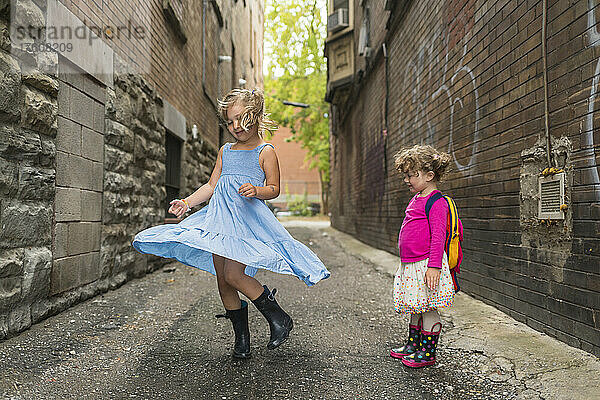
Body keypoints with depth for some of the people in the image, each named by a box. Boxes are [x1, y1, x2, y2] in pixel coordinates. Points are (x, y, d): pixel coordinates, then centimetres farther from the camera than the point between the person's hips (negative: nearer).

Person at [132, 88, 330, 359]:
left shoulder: (265, 152, 2)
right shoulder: (225, 151, 19)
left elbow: (274, 188, -3)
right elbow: (211, 186, 19)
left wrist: (256, 191, -24)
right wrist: (186, 202, 8)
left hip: (248, 216, -7)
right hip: (220, 215, 7)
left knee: (234, 275, -19)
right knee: (222, 280, 5)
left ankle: (278, 318, -1)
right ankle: (242, 337, 18)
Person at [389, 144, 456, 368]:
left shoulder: (436, 202, -14)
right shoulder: (416, 199, 14)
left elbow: (438, 236, -20)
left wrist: (434, 266, -25)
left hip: (425, 264, -9)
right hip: (410, 264, 9)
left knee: (427, 308, 1)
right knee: (416, 308, 19)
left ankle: (428, 353, 12)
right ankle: (413, 344, 33)